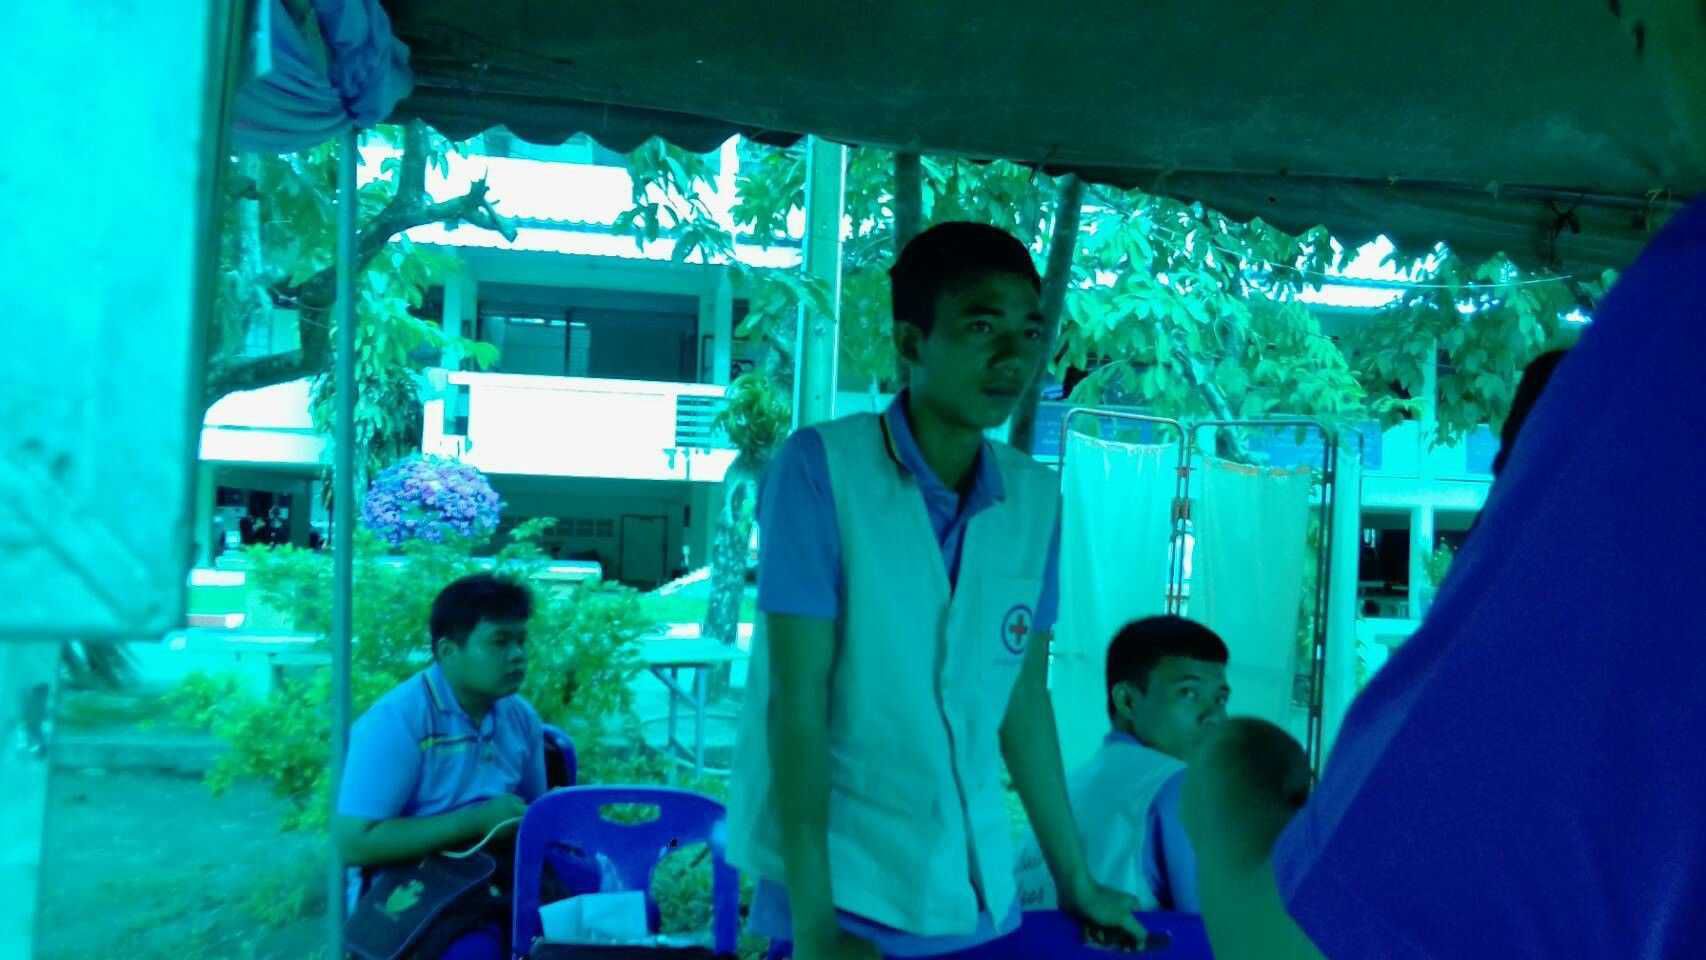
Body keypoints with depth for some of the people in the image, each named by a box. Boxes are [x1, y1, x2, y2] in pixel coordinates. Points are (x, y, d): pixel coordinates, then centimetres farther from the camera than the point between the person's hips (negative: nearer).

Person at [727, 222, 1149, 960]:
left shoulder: (1035, 497, 0)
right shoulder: (822, 465, -14)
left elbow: (1024, 699, 7)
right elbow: (798, 699, -16)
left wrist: (1075, 880, 12)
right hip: (840, 892, -4)